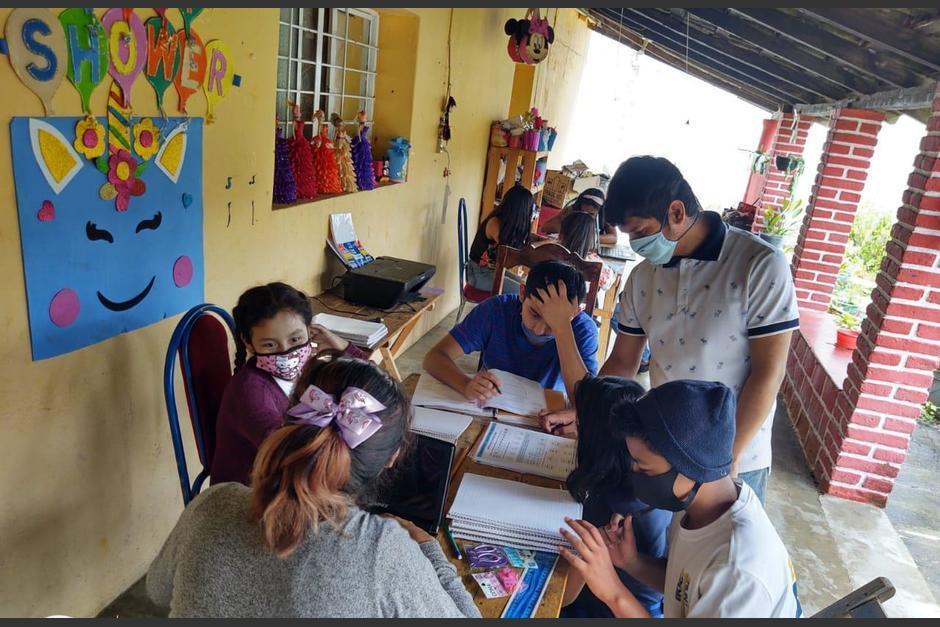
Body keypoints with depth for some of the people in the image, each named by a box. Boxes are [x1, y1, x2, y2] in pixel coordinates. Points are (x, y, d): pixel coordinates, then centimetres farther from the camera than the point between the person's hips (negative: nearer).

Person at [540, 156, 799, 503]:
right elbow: (622, 361, 8)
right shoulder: (642, 276, -1)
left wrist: (729, 456, -15)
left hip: (736, 463, -4)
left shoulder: (761, 265, -16)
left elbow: (768, 371, -15)